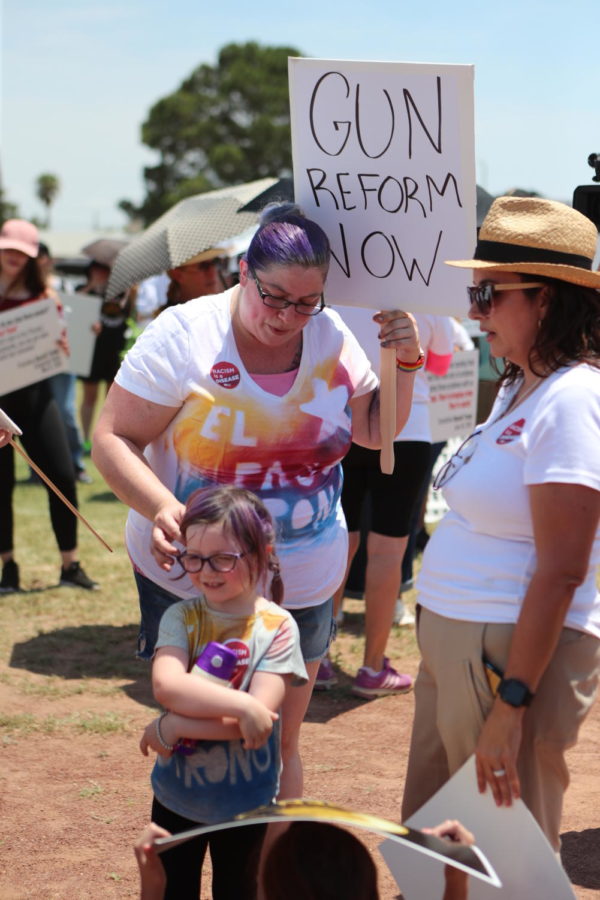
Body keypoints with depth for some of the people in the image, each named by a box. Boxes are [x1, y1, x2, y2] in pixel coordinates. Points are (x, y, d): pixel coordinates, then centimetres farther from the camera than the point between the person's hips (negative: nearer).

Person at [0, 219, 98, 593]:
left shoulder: (40, 295, 8)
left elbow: (58, 347, 8)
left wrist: (60, 345, -14)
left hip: (35, 393, 2)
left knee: (63, 476, -3)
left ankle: (71, 565, 8)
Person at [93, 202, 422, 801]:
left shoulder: (331, 337, -2)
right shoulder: (183, 335, -14)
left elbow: (373, 432, 9)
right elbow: (114, 439, -13)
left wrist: (404, 364, -8)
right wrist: (160, 507, -30)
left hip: (301, 585, 3)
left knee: (280, 746, 15)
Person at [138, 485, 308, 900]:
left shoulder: (277, 628, -15)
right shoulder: (181, 617, -9)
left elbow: (261, 715, -24)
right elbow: (166, 685, -27)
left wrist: (174, 727, -24)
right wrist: (241, 706, -34)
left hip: (244, 801, -2)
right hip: (176, 792, 2)